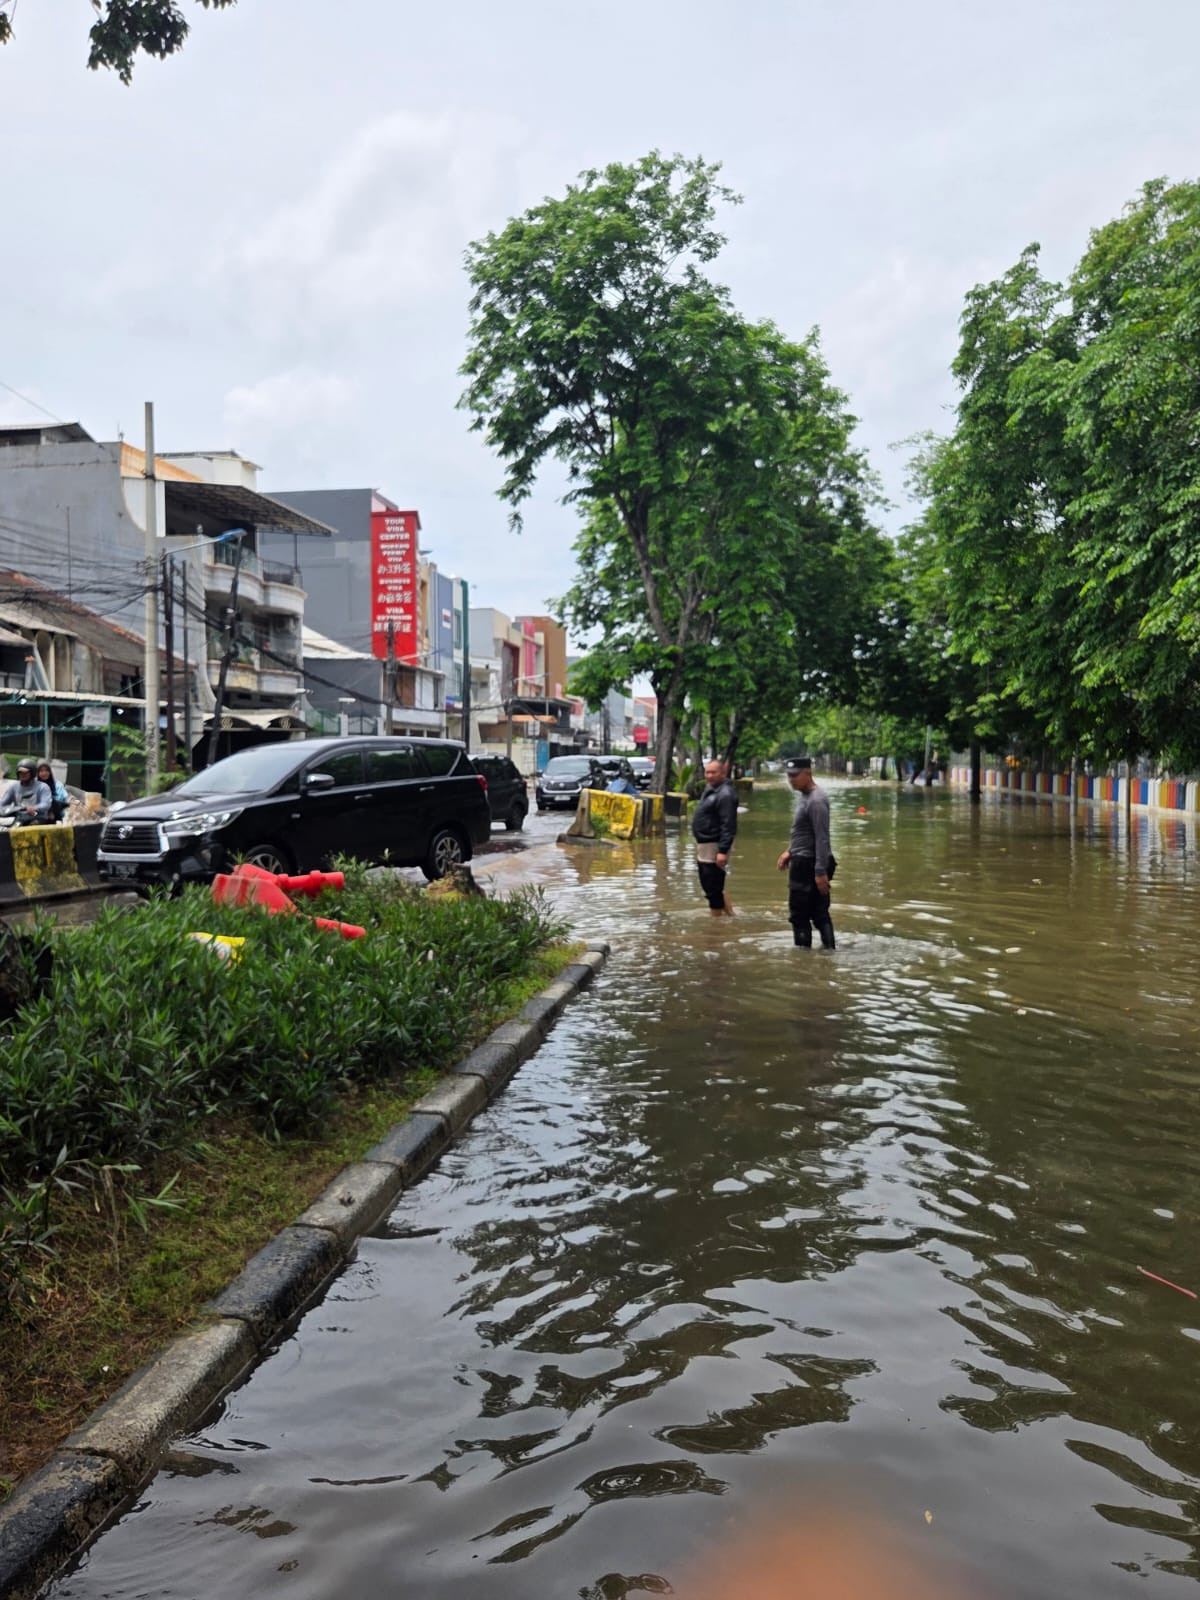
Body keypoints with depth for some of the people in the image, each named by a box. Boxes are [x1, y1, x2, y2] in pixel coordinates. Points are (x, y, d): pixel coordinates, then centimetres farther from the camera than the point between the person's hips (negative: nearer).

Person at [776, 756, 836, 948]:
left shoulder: (816, 801, -19)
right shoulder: (804, 796, 11)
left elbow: (822, 838, -23)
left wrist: (820, 872, -25)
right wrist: (790, 851, 21)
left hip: (808, 865, -10)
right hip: (803, 861, 10)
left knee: (799, 916, -1)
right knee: (820, 914, 13)